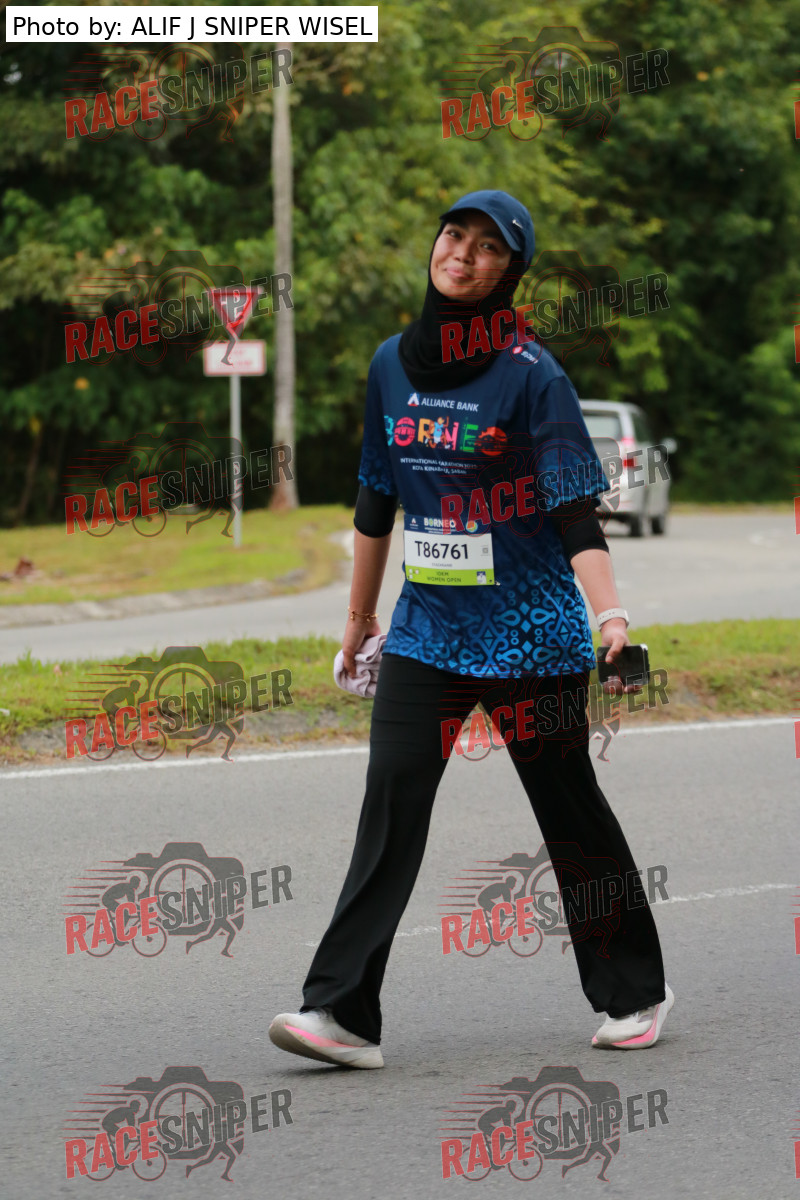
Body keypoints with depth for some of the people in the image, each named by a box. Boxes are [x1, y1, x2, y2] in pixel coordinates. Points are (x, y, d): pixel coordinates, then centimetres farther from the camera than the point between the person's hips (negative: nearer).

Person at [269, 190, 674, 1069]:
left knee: (570, 813, 6)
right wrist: (360, 616, 23)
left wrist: (609, 613, -27)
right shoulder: (393, 364, 8)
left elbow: (575, 511, -14)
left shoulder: (531, 375, -9)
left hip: (529, 633, -4)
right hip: (426, 628, 4)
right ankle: (343, 1012, -13)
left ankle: (635, 994, 23)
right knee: (391, 802, -9)